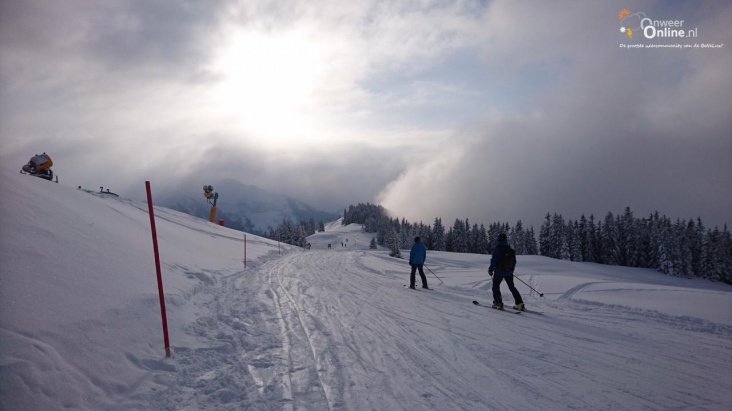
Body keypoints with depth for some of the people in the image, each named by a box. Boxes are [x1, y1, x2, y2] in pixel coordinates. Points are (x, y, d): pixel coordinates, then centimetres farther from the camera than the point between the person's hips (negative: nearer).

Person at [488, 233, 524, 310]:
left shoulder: (497, 249, -13)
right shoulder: (510, 249, 4)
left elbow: (493, 261, -15)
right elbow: (514, 261, 12)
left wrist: (491, 269, -3)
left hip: (499, 272, -5)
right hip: (509, 272, 5)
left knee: (495, 286, 11)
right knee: (512, 287, 14)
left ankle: (498, 303, 3)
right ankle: (519, 303, 9)